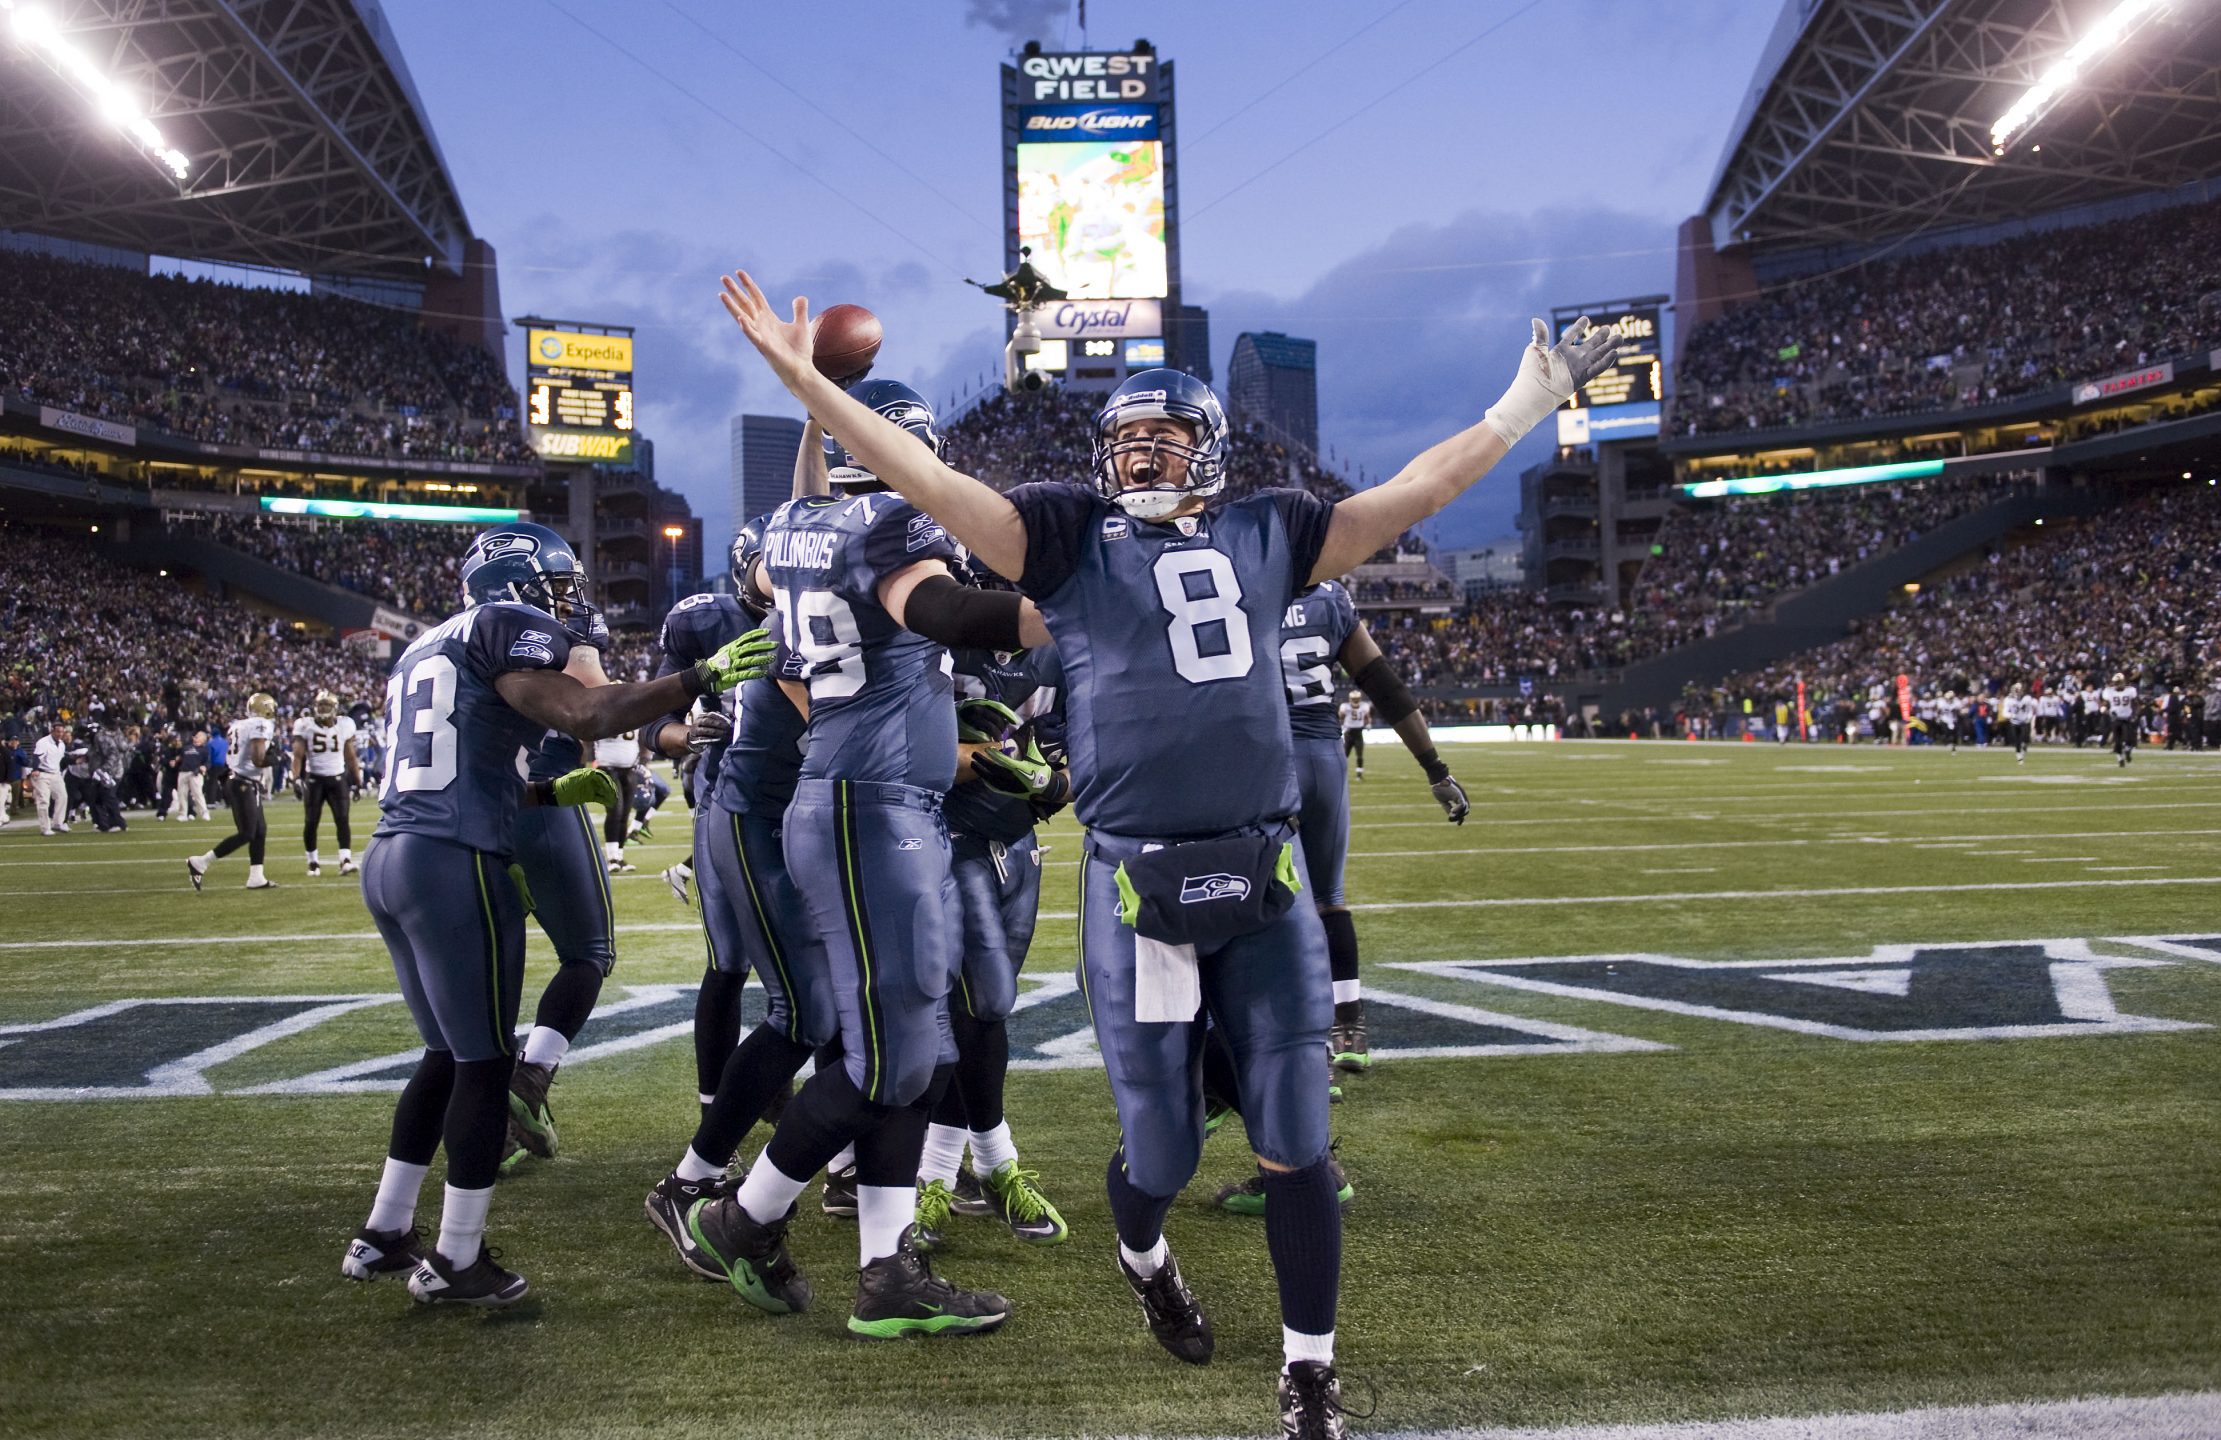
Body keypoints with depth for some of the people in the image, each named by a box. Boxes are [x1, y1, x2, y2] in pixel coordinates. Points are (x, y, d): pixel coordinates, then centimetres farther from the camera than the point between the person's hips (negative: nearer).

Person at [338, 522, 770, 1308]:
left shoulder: (425, 649, 24)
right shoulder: (509, 625, -4)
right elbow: (582, 714, -20)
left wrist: (552, 794, 27)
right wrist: (704, 677, -17)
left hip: (390, 858, 9)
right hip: (454, 865, -9)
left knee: (447, 1054, 21)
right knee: (485, 1064, 2)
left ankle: (383, 1235, 28)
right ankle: (456, 1262, 10)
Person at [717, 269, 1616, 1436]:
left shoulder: (1266, 534, 12)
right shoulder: (1071, 534, 4)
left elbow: (1409, 496, 18)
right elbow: (926, 479, -4)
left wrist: (1526, 405, 22)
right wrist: (804, 381, -11)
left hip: (1264, 880, 2)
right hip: (1138, 887, -2)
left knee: (1294, 1146, 4)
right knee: (1160, 1152, 9)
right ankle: (1144, 1259, 46)